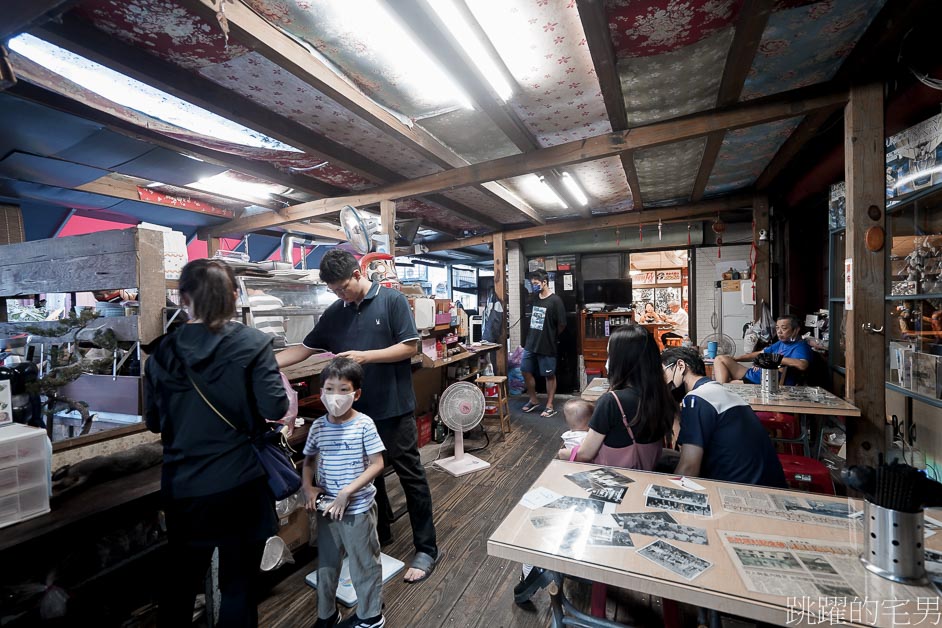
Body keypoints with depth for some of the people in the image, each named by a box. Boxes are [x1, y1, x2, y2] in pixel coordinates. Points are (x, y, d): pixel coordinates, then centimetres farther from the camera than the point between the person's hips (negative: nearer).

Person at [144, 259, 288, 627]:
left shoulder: (163, 350, -3)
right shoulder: (252, 343, -13)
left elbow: (154, 421, 5)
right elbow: (274, 409, -17)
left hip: (183, 486, 3)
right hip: (239, 484, -3)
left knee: (179, 582, 25)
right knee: (239, 584, 15)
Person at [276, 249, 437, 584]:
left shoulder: (393, 300, -9)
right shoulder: (334, 313, 5)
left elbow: (409, 347, -13)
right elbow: (305, 348, 9)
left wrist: (365, 356, -20)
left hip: (394, 407, -5)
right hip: (357, 409, 6)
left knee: (410, 475, 6)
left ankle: (426, 549, 21)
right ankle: (379, 534, 41)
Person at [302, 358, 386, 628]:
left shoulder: (364, 424, -18)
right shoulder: (318, 426, -4)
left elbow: (377, 465, -16)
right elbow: (309, 461, 10)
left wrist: (348, 491, -22)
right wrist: (307, 487, -7)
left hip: (358, 507, -4)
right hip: (327, 506, 5)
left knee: (364, 563, 14)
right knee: (326, 562, 22)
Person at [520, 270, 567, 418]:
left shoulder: (555, 300, -14)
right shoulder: (535, 298, 7)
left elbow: (562, 324, -10)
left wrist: (552, 337, 3)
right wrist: (533, 337, 12)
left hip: (547, 345, -7)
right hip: (531, 343, 7)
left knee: (549, 375, 6)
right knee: (526, 371, 12)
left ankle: (550, 406, 19)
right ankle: (533, 400, 30)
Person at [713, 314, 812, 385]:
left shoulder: (800, 346, -9)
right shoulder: (780, 343, 20)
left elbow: (802, 365, -31)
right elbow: (758, 354, 29)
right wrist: (733, 359, 19)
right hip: (751, 375, 10)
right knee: (720, 359, 3)